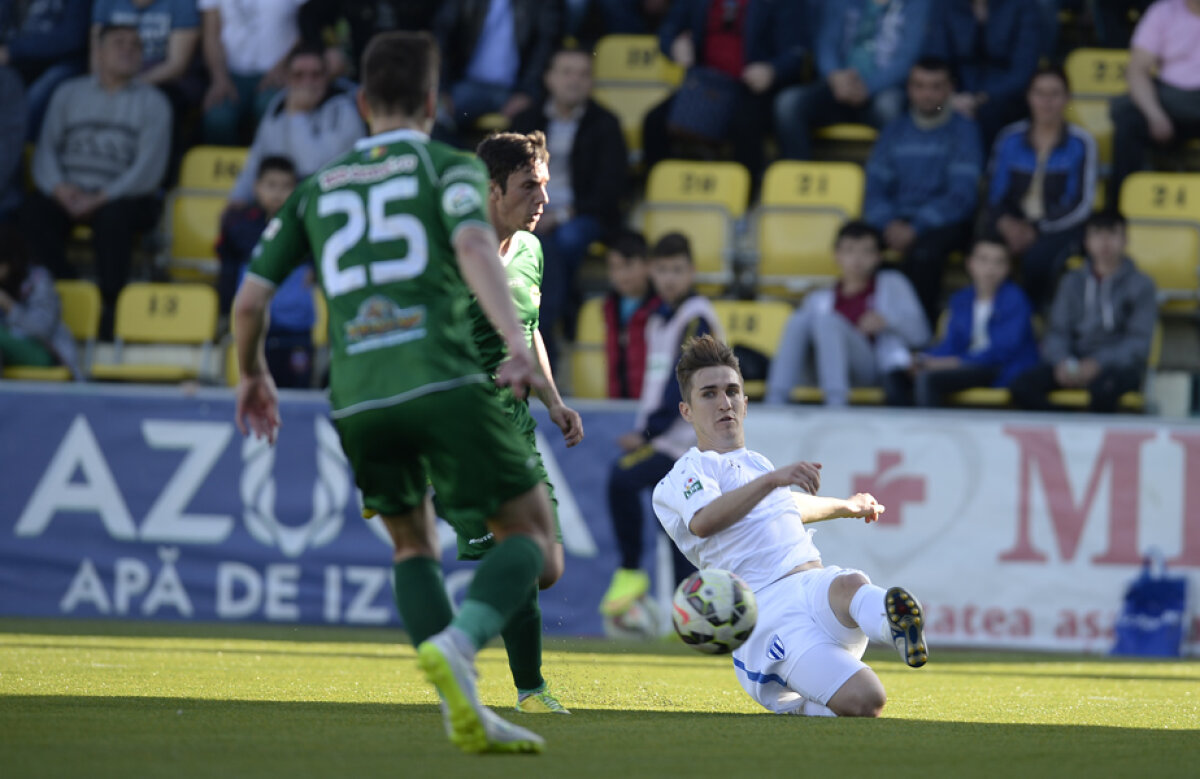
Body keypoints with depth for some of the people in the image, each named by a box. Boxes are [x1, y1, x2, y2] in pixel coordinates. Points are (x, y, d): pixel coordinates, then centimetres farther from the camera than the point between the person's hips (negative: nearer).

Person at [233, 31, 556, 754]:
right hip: (444, 382, -4)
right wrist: (516, 338, -23)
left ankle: (465, 713, 8)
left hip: (356, 398, 4)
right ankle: (456, 644, -25)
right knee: (532, 540, 4)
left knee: (414, 545, 24)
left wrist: (253, 375, 40)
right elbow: (473, 245, -11)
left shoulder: (316, 188, 22)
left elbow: (250, 301, 21)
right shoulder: (449, 166, 11)